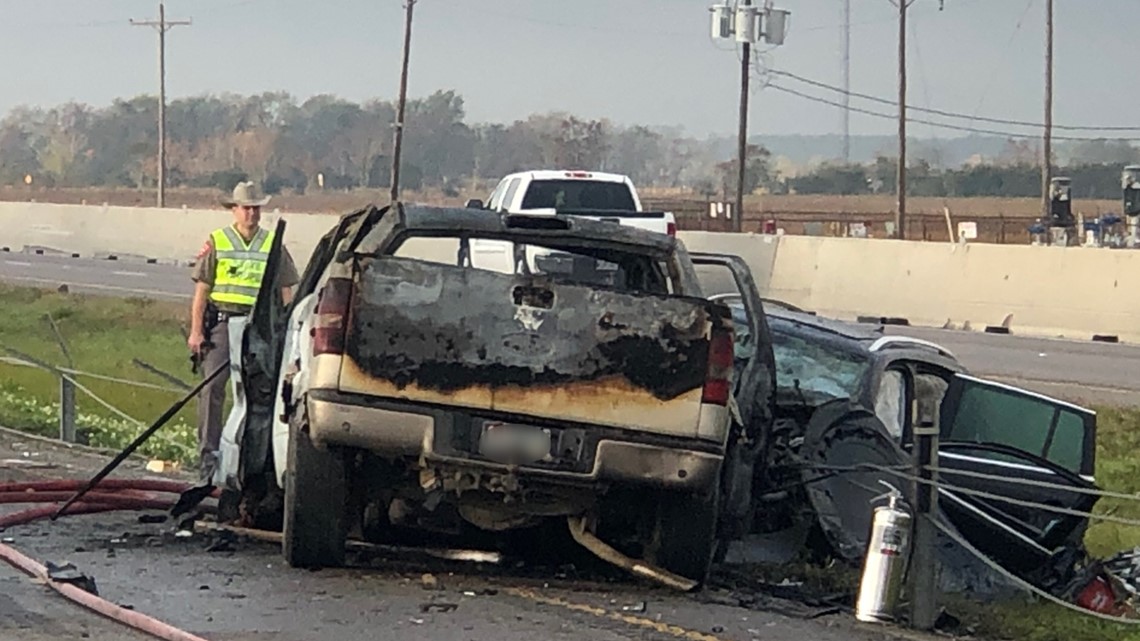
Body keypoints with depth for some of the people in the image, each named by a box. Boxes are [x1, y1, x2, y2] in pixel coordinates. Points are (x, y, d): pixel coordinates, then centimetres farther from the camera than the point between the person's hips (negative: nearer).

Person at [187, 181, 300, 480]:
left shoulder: (274, 245, 11)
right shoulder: (217, 242, 7)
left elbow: (286, 294, 13)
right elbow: (201, 291, 6)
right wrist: (195, 331, -1)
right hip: (222, 322, -2)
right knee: (212, 386, -11)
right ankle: (208, 452, -9)